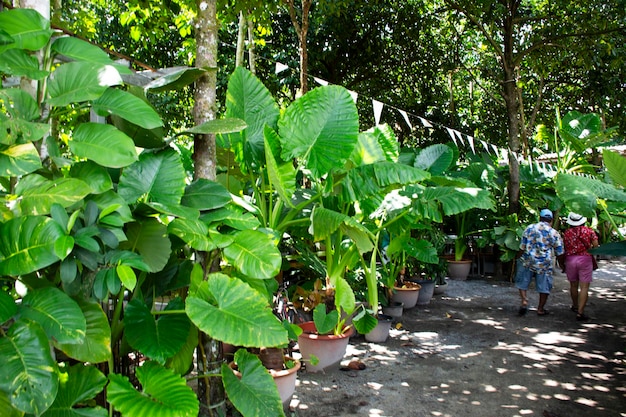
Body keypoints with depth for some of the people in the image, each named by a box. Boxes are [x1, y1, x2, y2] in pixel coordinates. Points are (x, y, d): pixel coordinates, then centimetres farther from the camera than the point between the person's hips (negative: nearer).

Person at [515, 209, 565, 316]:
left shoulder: (529, 228, 0)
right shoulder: (554, 233, -2)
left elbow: (522, 247, 0)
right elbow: (560, 253, 4)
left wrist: (519, 259, 11)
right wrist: (562, 265, 19)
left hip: (528, 261, 1)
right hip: (545, 264, -1)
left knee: (522, 283, 15)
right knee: (544, 287, 12)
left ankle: (524, 301, -2)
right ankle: (540, 309, 19)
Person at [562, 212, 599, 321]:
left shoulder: (566, 233, 1)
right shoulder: (589, 231, -1)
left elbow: (564, 249, 1)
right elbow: (595, 245, -5)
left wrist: (563, 264, 11)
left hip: (570, 259, 2)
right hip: (585, 259, -2)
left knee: (573, 285, 18)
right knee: (584, 287, -2)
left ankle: (575, 306, 36)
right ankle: (580, 312, -8)